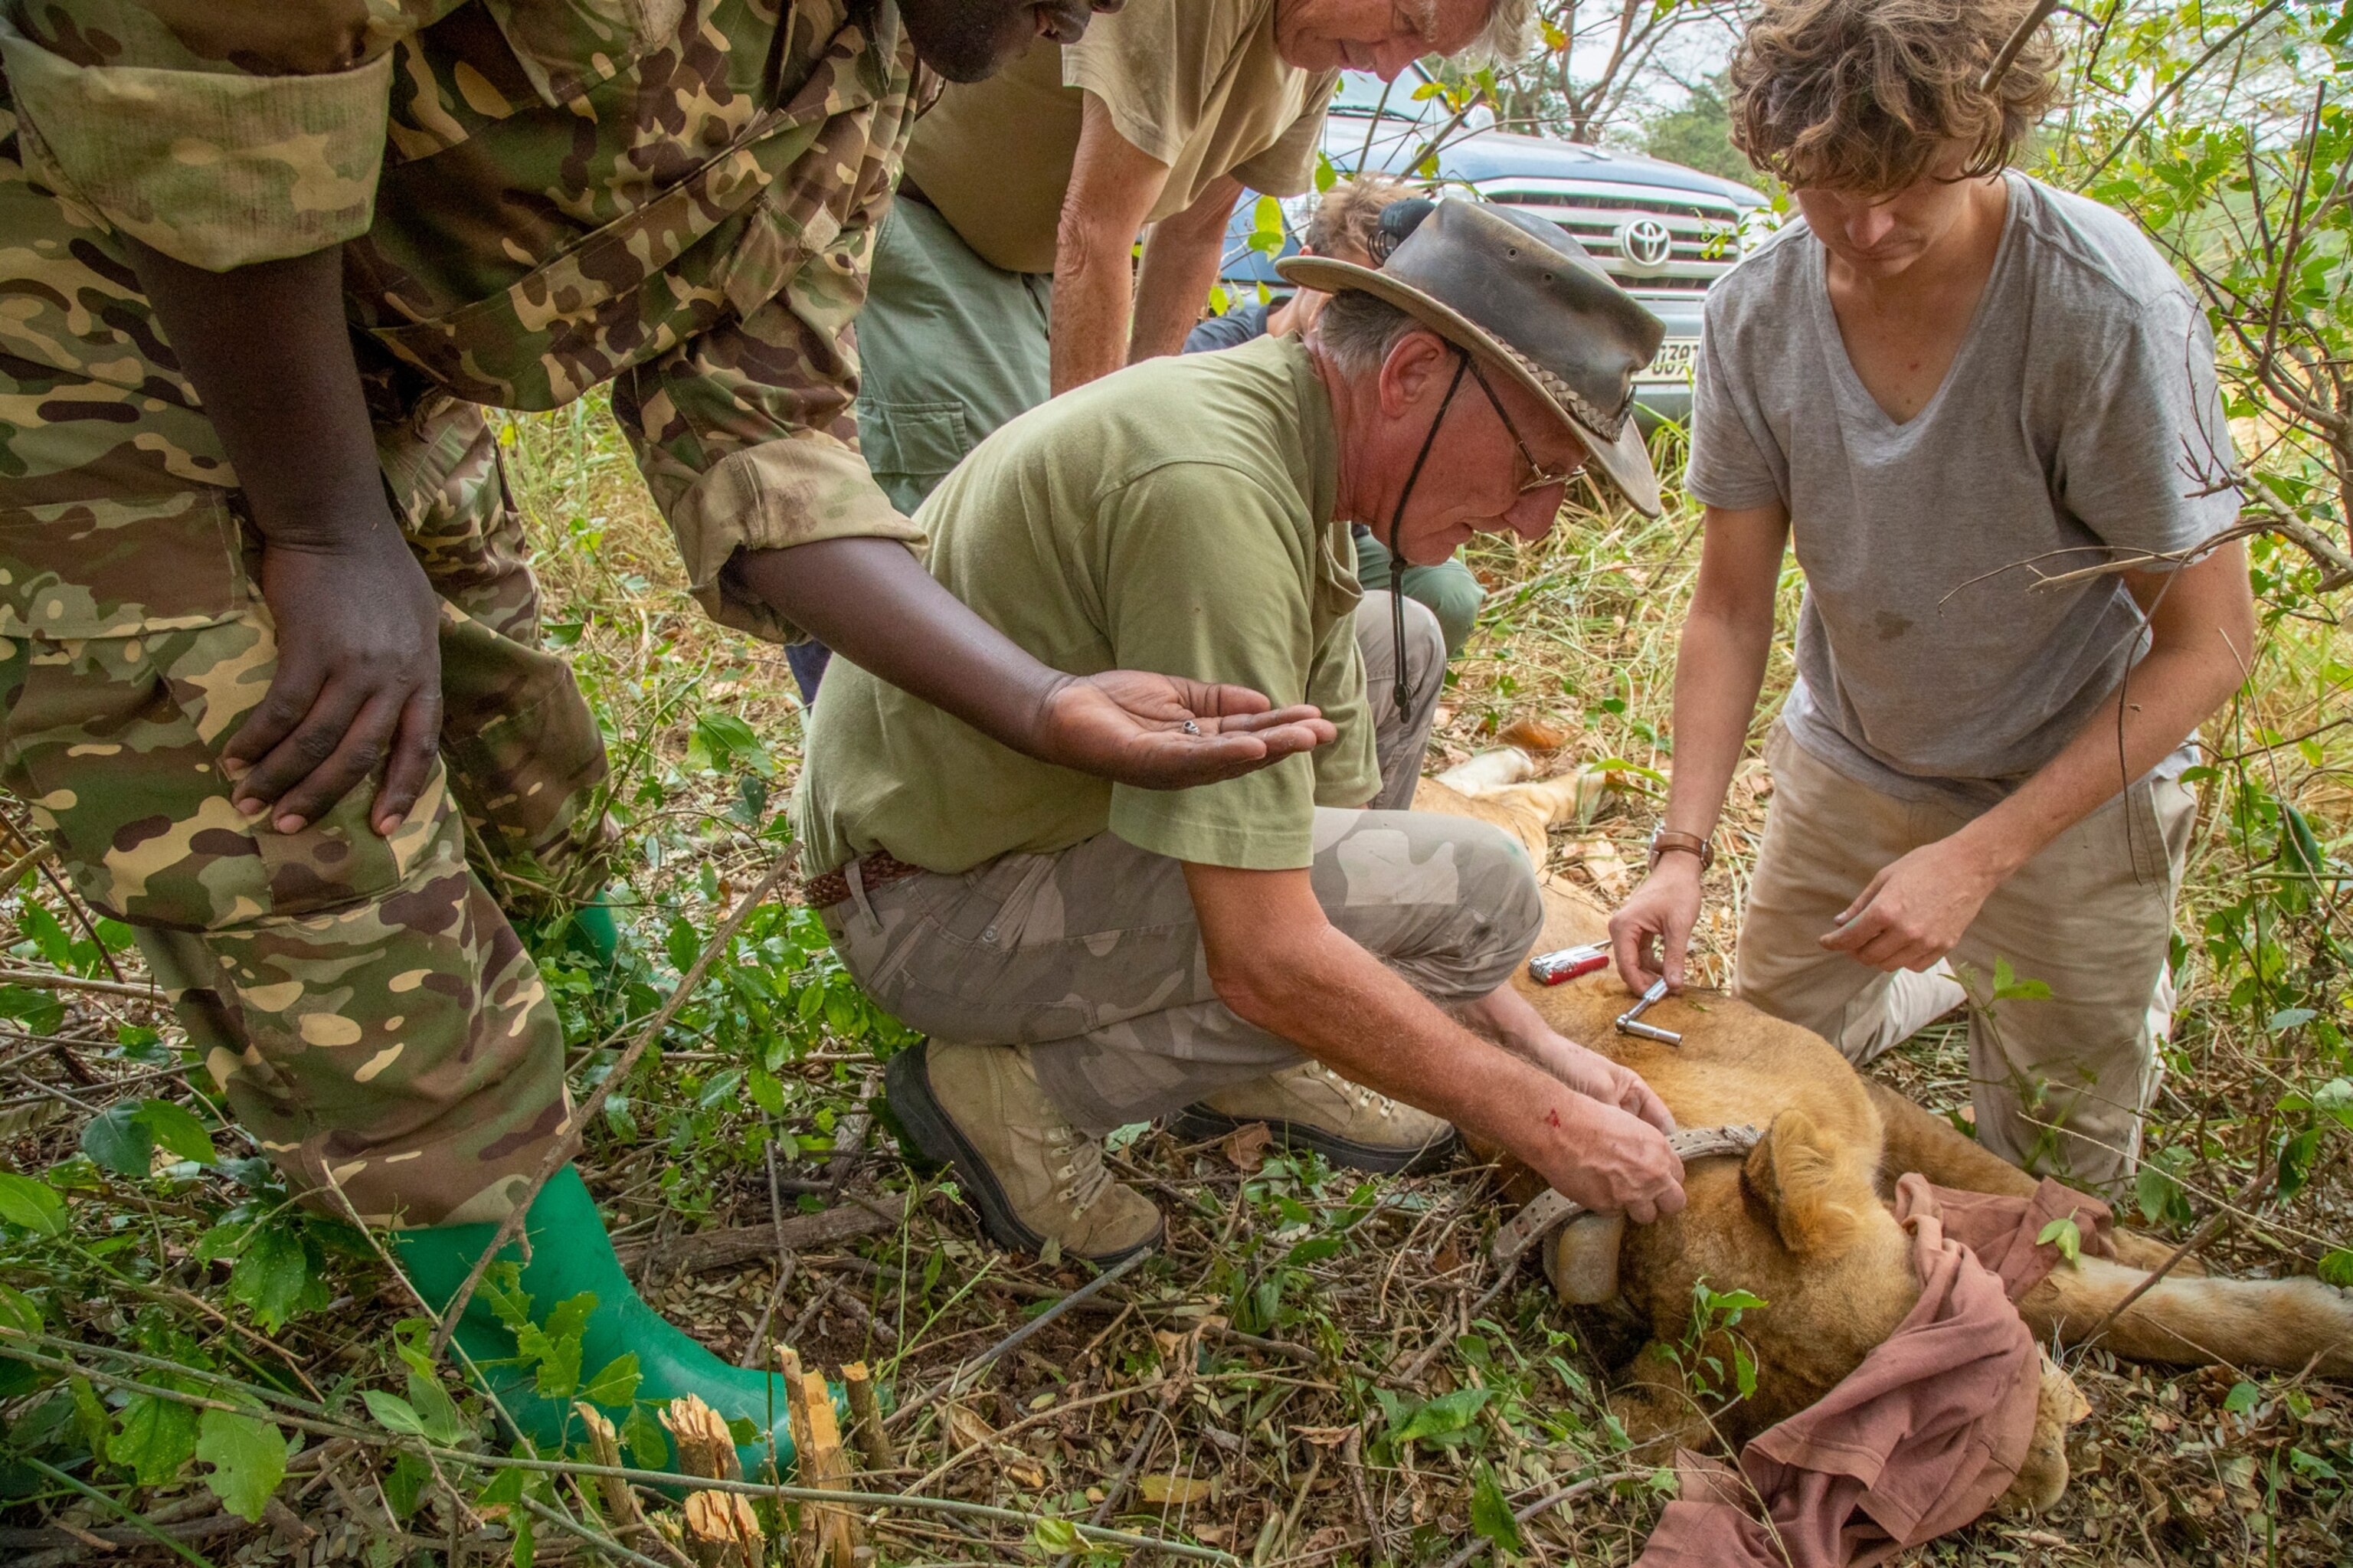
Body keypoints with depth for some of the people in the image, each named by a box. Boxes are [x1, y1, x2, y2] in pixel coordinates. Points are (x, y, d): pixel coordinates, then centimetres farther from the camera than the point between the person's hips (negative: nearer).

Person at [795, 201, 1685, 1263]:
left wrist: (1539, 1048, 3)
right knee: (1478, 890, -15)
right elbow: (1270, 960, -30)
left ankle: (1244, 1063, 12)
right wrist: (1545, 1125, -17)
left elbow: (1332, 804, 7)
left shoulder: (1289, 452, 3)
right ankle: (1021, 1086, -6)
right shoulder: (1214, 486, -29)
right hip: (941, 901, -10)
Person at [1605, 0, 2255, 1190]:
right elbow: (1731, 607, -10)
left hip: (2074, 779, -3)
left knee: (2050, 1176, 9)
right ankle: (1962, 978, 42)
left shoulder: (2113, 309, -26)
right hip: (1846, 760, 4)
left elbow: (2207, 644, -19)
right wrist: (1682, 847, -19)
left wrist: (1977, 858, -25)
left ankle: (2131, 983, 39)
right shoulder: (1756, 313, -15)